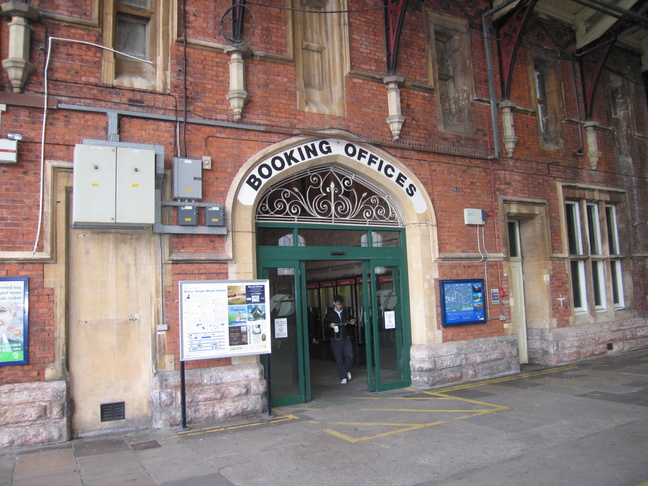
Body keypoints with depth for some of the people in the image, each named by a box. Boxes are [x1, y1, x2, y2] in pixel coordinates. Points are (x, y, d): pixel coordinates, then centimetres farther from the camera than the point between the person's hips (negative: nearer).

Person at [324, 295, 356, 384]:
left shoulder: (346, 312, 7)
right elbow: (325, 323, 4)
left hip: (346, 338, 1)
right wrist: (330, 325, -17)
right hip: (335, 340, -1)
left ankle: (347, 370, 21)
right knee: (338, 359, 1)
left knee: (350, 355, -8)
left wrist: (352, 322, -4)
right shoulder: (330, 313, 2)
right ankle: (343, 377, 11)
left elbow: (351, 320, 19)